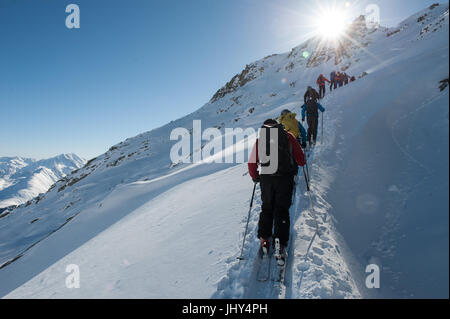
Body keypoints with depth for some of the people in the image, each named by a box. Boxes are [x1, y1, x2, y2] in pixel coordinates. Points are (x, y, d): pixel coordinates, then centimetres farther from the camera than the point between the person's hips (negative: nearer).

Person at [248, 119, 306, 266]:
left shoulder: (260, 140, 11)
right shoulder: (288, 136, 8)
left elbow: (252, 164, 7)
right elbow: (301, 160, 5)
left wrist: (255, 177, 25)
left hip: (266, 179, 1)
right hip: (285, 178, -1)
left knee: (267, 208, 20)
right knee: (282, 210, 4)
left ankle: (264, 238, 22)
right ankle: (280, 244, -6)